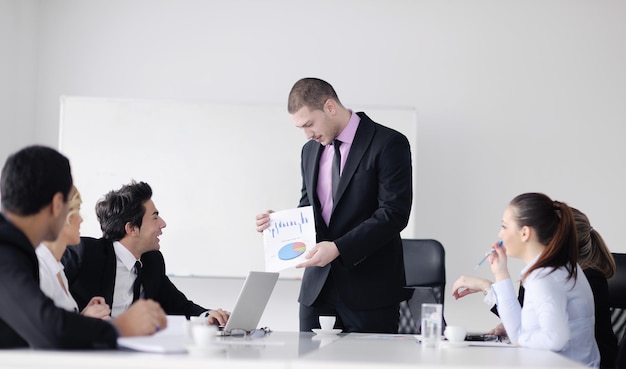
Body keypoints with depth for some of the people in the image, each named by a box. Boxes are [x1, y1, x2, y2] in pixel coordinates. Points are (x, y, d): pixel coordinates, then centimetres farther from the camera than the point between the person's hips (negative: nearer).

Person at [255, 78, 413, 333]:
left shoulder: (388, 144, -8)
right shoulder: (310, 150, 14)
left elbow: (394, 213, -15)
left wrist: (339, 248, -21)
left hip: (369, 286, -6)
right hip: (318, 286, 6)